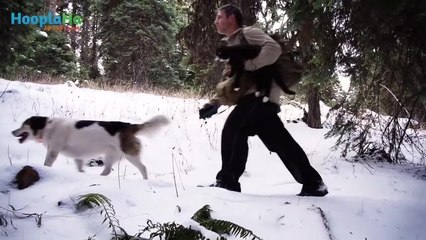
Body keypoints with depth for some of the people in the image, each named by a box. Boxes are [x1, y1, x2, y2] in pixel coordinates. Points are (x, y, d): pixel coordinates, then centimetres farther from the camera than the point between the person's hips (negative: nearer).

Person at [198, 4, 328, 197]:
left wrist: (248, 67, -21)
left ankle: (227, 180, -9)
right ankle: (312, 182, 12)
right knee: (279, 140, 7)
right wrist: (214, 103, 15)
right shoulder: (231, 46, 28)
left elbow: (273, 48, -17)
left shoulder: (248, 33, 2)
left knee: (233, 129, -16)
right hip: (254, 95, 9)